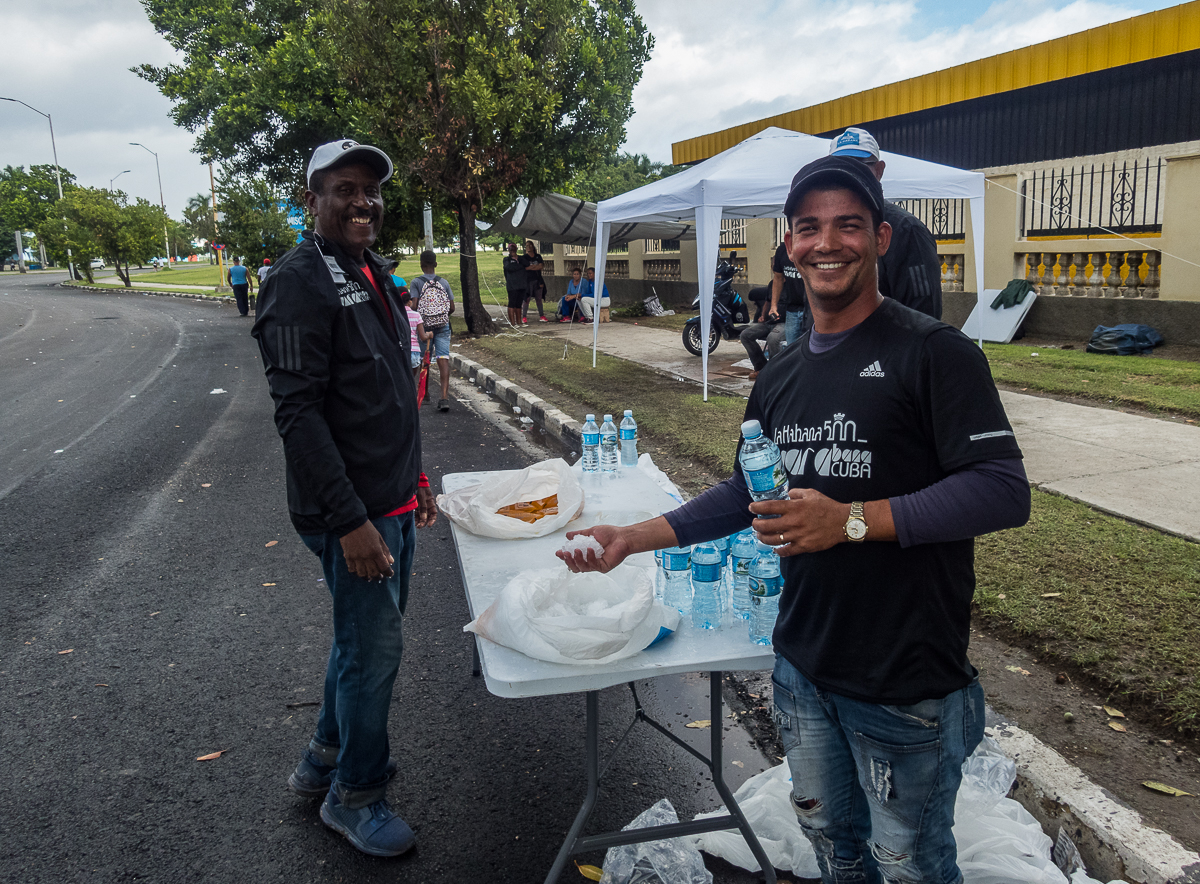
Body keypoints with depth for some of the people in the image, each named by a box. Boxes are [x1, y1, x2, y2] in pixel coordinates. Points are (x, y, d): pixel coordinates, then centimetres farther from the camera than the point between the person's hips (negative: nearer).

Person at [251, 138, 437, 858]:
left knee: (367, 634, 20)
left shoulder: (373, 273, 12)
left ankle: (326, 758, 40)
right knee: (376, 646, 2)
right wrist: (349, 520, -25)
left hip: (393, 501, 9)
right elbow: (299, 412, -22)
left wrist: (414, 478, 18)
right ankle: (354, 794, 25)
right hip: (352, 509, -9)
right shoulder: (301, 281, -16)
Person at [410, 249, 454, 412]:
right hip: (443, 326, 1)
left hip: (424, 325, -1)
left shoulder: (416, 282, -5)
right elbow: (452, 308, 3)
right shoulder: (444, 282, 3)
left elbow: (414, 305, -12)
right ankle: (445, 396, -16)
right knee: (443, 359, -5)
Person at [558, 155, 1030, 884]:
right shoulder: (782, 376, 8)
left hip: (906, 682, -6)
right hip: (803, 666, 6)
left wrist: (852, 520, -28)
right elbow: (748, 492, 15)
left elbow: (1005, 491, -20)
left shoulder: (934, 352, -14)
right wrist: (636, 538, 7)